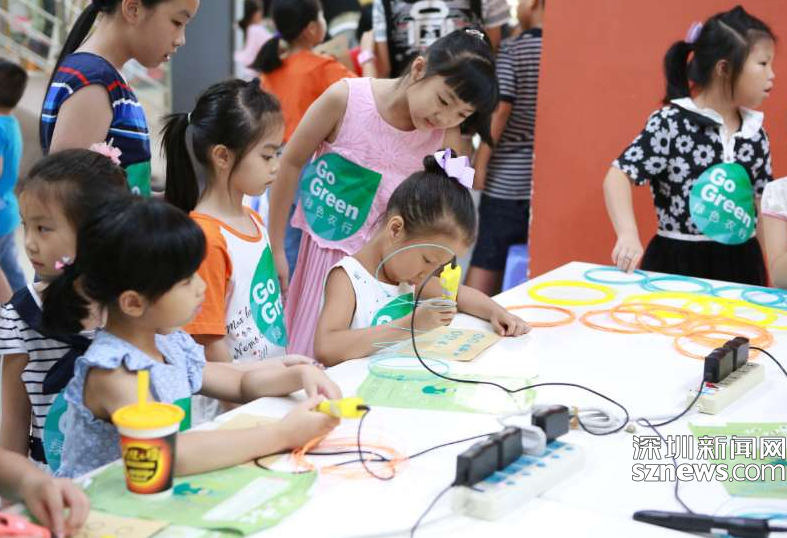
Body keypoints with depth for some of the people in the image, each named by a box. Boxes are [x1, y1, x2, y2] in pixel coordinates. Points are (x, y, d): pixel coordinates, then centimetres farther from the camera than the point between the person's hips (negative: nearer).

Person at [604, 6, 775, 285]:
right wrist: (628, 235, -29)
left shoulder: (755, 132, 5)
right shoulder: (671, 123, -12)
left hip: (741, 264, 5)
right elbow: (618, 176, -15)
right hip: (678, 262, -5)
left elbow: (764, 201, 15)